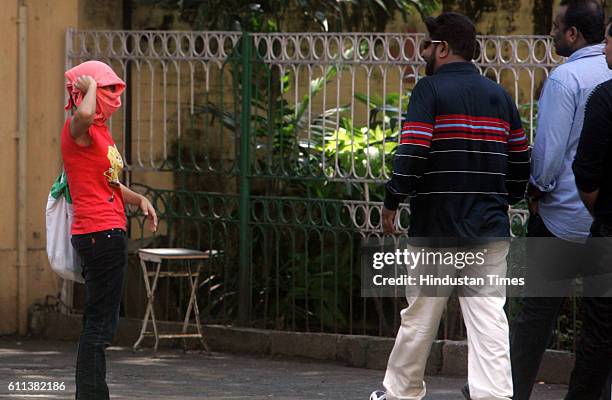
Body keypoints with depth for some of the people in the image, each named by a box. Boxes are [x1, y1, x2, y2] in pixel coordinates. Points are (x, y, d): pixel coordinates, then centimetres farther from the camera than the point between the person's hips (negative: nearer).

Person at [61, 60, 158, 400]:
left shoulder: (101, 130, 19)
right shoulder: (78, 128, -12)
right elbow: (84, 114, -39)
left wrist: (138, 199, 14)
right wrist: (89, 86, -20)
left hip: (109, 233, 11)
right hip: (100, 232, -11)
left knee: (100, 322, 16)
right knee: (100, 324, -10)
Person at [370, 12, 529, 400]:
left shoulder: (430, 90, -8)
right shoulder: (499, 96, 10)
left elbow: (411, 154, -16)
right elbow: (521, 160, 13)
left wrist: (392, 203, -5)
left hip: (436, 226, -4)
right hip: (490, 228, 4)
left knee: (420, 316, 10)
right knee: (489, 316, -1)